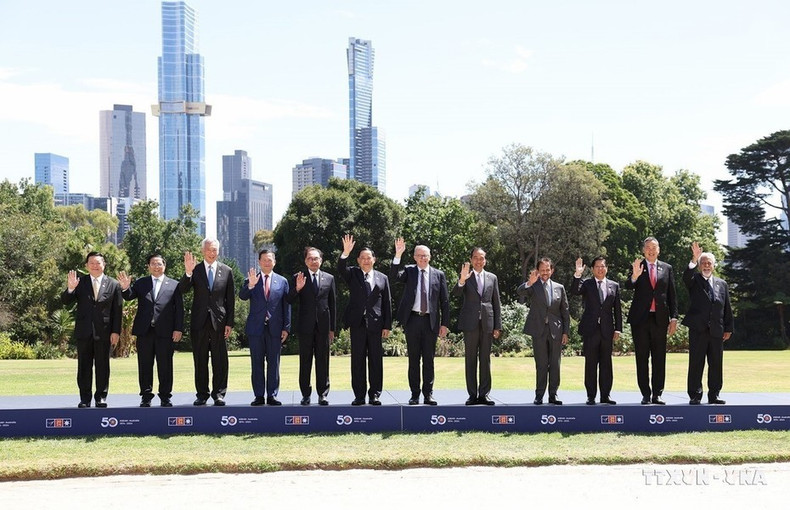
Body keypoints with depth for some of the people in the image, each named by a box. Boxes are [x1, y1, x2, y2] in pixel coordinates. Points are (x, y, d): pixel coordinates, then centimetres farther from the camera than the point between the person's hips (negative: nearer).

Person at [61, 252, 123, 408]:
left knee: (102, 366, 4)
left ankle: (101, 397, 11)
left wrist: (116, 332, -5)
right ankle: (85, 398, 10)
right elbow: (65, 301, -1)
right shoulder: (80, 282, 5)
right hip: (84, 331, 1)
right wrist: (70, 289, -22)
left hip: (104, 332, -1)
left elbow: (118, 311, 1)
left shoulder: (113, 285, 3)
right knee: (84, 366, 4)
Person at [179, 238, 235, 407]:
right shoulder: (195, 270, 4)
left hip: (219, 322, 0)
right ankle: (202, 394, 11)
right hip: (200, 322, 0)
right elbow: (182, 289, -9)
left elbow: (230, 299, 7)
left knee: (220, 360, 1)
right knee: (200, 360, 4)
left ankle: (219, 393, 7)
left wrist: (229, 323, 1)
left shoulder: (226, 271, 6)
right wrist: (188, 273, -26)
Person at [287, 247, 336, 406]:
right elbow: (290, 301, -2)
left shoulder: (329, 278, 8)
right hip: (305, 325, -1)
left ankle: (323, 394, 9)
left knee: (323, 361, 4)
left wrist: (332, 328, 8)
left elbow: (332, 304, 10)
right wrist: (297, 288, -23)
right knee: (305, 361, 2)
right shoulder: (298, 277, 3)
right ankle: (305, 394, 7)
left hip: (323, 325, 1)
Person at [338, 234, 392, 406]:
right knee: (357, 360, 2)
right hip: (357, 323, 0)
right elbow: (341, 269, -15)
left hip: (375, 324, 0)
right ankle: (359, 395, 6)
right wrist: (346, 252, -31)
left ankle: (374, 395, 9)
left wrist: (387, 326, 2)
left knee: (376, 360, 2)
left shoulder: (382, 278, 10)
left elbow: (387, 303, 8)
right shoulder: (353, 274, 8)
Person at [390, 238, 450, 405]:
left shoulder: (438, 275, 6)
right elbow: (394, 276, -15)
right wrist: (398, 255, -25)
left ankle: (428, 394, 10)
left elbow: (444, 301, 6)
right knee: (413, 359, 4)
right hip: (412, 320, 0)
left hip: (430, 321, 0)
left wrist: (445, 323, 1)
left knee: (428, 359, 4)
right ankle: (415, 394, 9)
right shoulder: (409, 271, 5)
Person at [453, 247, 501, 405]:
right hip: (470, 324, -2)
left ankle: (484, 394, 8)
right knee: (470, 360, 1)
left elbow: (496, 303, 10)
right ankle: (472, 395, 4)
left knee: (485, 359, 4)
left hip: (487, 323, 2)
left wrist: (498, 326, 5)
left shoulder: (492, 278, 11)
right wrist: (462, 280, -33)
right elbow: (456, 293, -13)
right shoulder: (465, 277, 4)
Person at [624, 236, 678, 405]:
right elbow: (627, 287, -12)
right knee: (642, 358, 1)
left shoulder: (667, 268, 10)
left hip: (660, 319, 2)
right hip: (640, 319, -1)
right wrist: (634, 276, -33)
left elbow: (672, 295, 10)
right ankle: (645, 394, 5)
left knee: (659, 359, 2)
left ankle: (657, 394, 6)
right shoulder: (637, 267, 4)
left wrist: (674, 318, 3)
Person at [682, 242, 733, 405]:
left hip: (716, 331, 3)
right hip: (698, 330, -3)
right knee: (696, 363, -3)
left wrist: (728, 329, 9)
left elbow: (727, 308, 15)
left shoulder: (722, 284, 15)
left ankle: (714, 395, 12)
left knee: (716, 364, 5)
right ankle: (695, 396, -1)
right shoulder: (694, 281, 6)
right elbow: (686, 276, -19)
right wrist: (694, 260, -34)